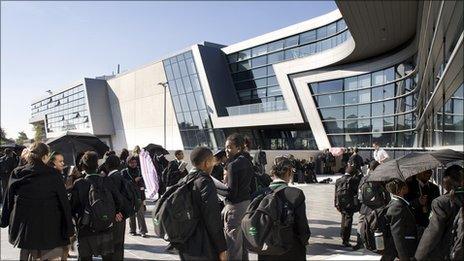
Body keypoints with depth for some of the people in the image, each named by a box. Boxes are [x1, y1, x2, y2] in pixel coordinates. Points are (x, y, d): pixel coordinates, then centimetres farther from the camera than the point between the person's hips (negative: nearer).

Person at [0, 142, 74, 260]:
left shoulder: (16, 174, -2)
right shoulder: (52, 174, -13)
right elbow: (63, 202, -12)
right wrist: (69, 229, -5)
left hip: (23, 227, 5)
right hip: (49, 228, -4)